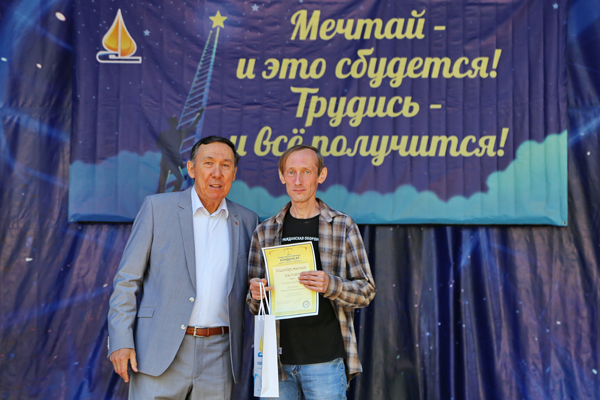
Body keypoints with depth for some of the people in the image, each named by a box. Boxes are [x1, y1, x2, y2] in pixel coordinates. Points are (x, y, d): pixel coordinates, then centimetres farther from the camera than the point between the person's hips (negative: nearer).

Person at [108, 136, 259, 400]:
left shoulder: (246, 221, 9)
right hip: (160, 353, -2)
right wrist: (120, 341, -7)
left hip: (218, 358, 3)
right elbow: (127, 279, 0)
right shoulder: (157, 207, 1)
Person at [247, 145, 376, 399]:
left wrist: (331, 286, -18)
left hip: (325, 359, -2)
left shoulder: (343, 226, 1)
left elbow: (366, 291, 0)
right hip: (279, 359, 3)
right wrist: (256, 294, -10)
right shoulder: (265, 232, 9)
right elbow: (253, 305, 13)